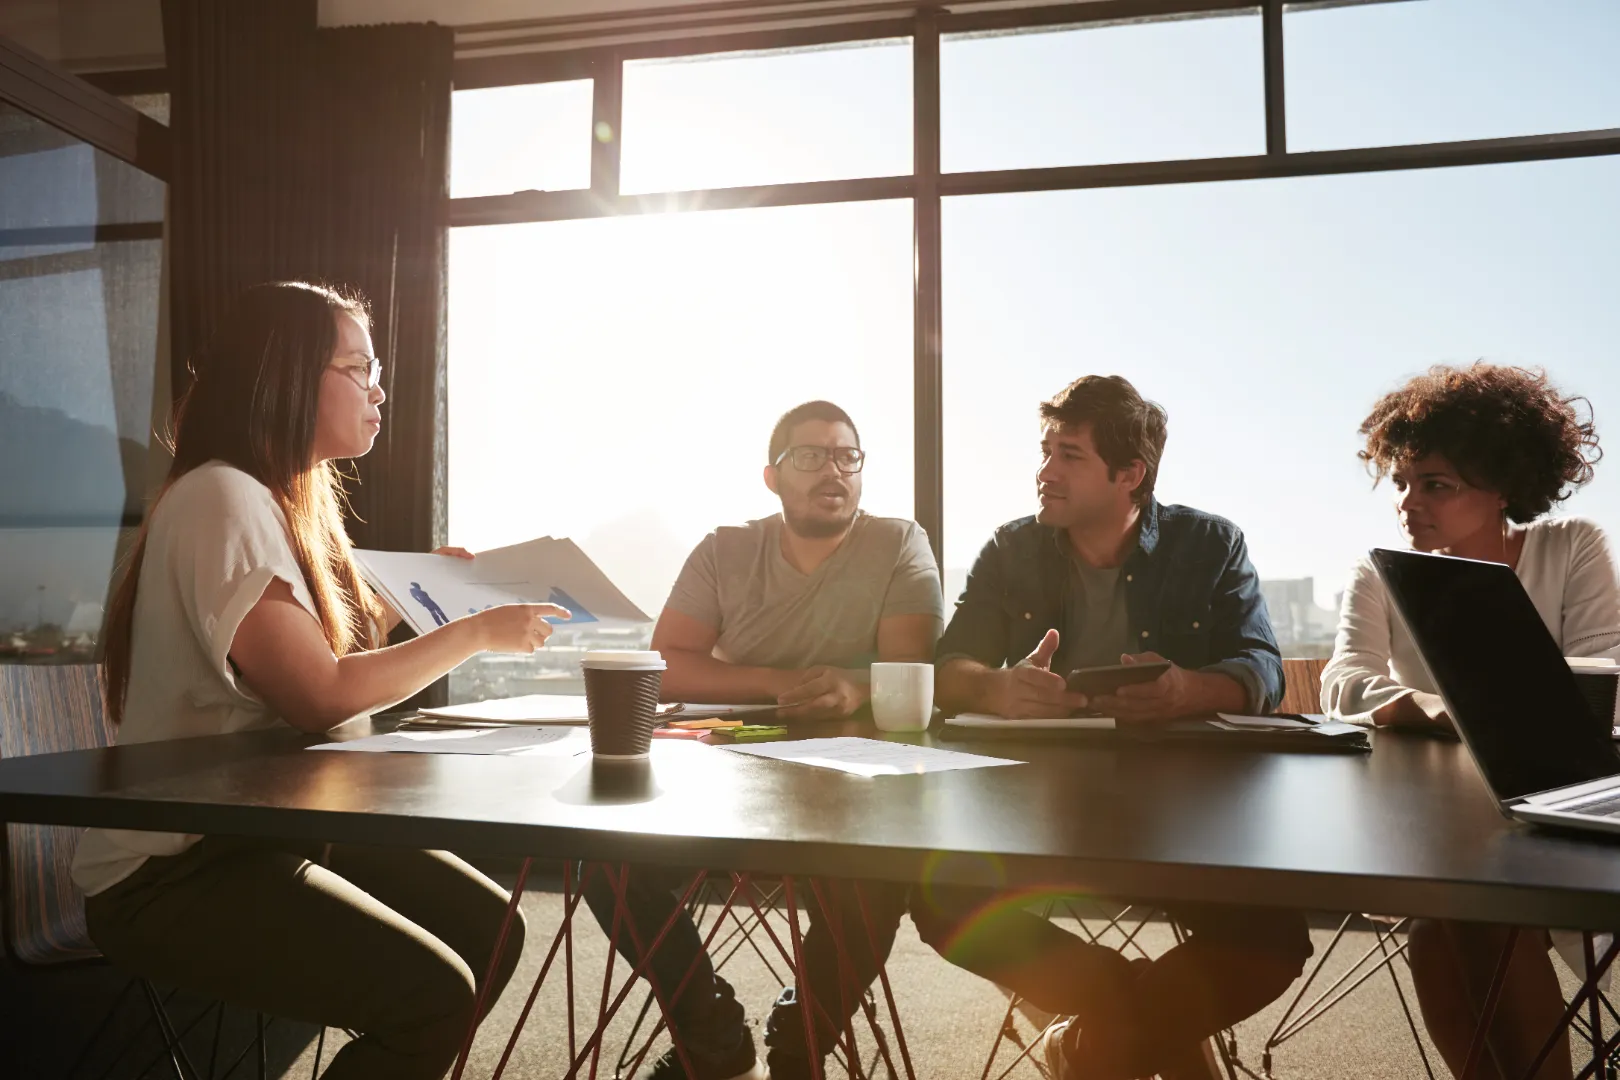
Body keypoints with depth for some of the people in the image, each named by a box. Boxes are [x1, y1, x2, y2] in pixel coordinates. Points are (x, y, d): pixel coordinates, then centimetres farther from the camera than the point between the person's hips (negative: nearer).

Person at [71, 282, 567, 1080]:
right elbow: (320, 694, -25)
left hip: (260, 827, 9)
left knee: (486, 926, 3)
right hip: (169, 871, -9)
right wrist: (475, 633, -17)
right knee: (432, 992, -21)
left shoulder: (286, 500, 11)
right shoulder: (222, 500, -19)